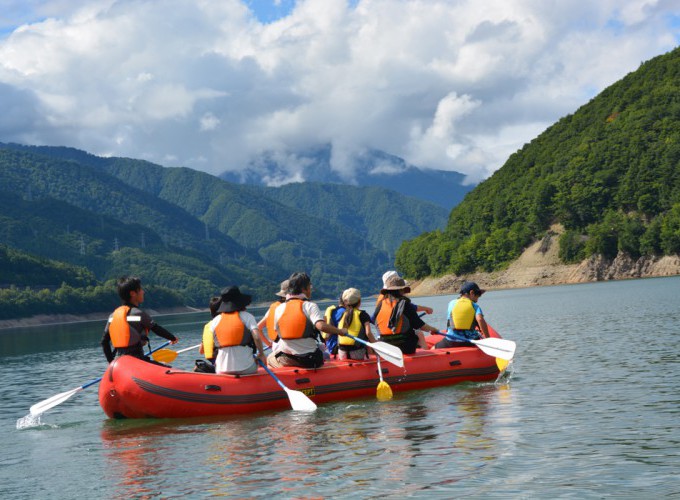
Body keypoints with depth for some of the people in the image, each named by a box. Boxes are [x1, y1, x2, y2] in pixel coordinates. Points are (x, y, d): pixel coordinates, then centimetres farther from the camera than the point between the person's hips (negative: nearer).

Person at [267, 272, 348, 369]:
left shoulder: (279, 309, 1)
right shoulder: (310, 306, -10)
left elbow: (278, 332, 9)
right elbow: (321, 326, -25)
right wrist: (340, 331, -12)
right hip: (309, 360, -2)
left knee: (270, 358, 32)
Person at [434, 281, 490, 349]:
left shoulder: (452, 303, 8)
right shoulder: (475, 306, 0)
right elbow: (480, 319, -16)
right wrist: (487, 338, -13)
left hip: (451, 341, 2)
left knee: (433, 349, 21)